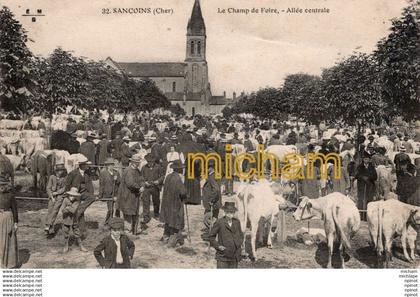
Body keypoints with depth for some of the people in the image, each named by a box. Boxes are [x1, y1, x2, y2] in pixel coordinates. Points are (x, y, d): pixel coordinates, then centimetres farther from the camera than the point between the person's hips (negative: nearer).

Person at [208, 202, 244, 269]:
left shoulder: (237, 222, 3)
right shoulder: (219, 222, -11)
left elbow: (241, 235, 19)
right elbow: (211, 236, -2)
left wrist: (239, 243, 3)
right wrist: (217, 246, -11)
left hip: (234, 256, 5)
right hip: (223, 256, -4)